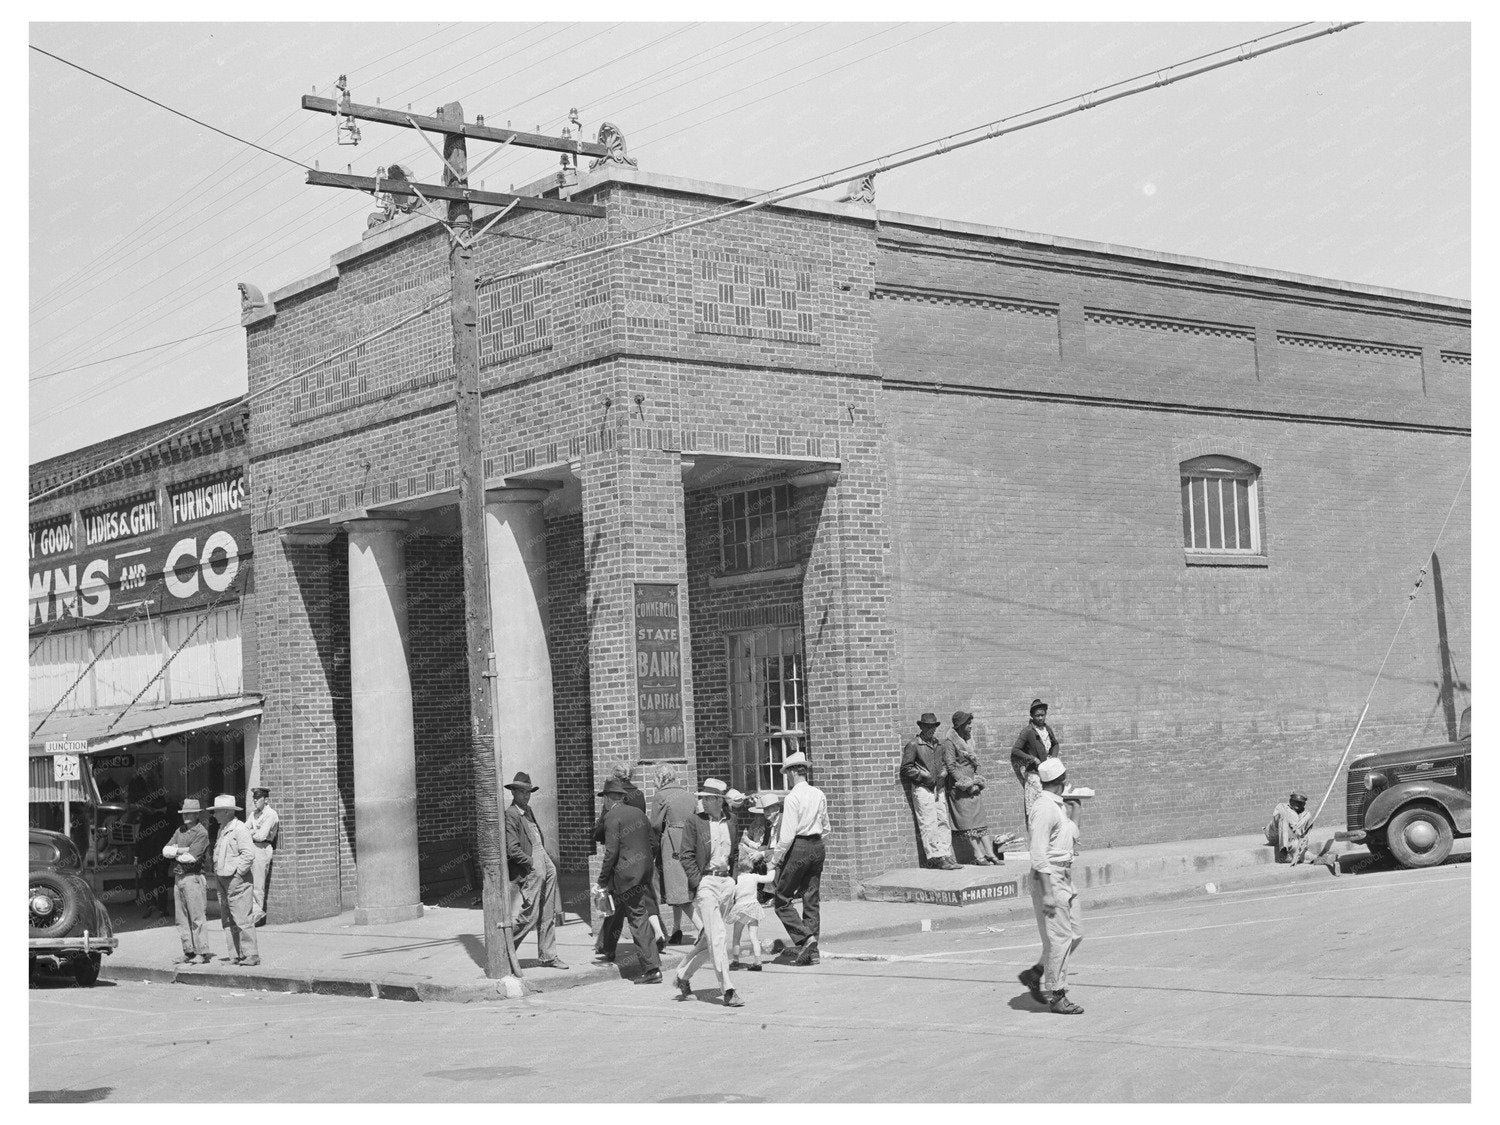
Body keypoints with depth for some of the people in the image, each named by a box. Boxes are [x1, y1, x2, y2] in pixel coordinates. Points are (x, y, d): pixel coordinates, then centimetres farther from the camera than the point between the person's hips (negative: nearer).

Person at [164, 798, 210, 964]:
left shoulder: (201, 832, -6)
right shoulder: (179, 831, 17)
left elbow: (192, 857, -16)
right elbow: (166, 850, 6)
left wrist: (175, 854, -1)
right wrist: (181, 850, -10)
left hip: (193, 877, -8)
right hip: (178, 877, 8)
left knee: (197, 917, -7)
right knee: (182, 919, 9)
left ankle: (201, 953, -5)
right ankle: (188, 952, 14)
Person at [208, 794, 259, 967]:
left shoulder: (239, 829, -12)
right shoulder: (222, 829, 17)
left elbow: (249, 854, -19)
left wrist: (236, 872, -16)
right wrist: (217, 872, 14)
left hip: (237, 880, -9)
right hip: (223, 881, 9)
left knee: (242, 920, -10)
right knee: (228, 921, 8)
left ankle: (251, 955, -7)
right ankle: (235, 956, 12)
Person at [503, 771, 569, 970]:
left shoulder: (528, 810, 16)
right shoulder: (510, 815, -13)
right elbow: (513, 850, -19)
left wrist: (548, 861, 14)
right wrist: (532, 864, -16)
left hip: (546, 869, 9)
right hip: (529, 873, -9)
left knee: (548, 916, 12)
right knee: (528, 916, -7)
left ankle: (547, 956, 19)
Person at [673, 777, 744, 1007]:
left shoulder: (731, 823, 11)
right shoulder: (695, 822, -3)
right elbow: (686, 856, -5)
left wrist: (734, 882, 13)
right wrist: (698, 883, -13)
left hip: (726, 882, 5)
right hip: (704, 882, -5)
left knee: (708, 939, 10)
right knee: (718, 936, -13)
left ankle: (683, 976, 28)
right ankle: (727, 990, -12)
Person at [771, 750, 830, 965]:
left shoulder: (793, 798, -14)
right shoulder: (819, 795, 8)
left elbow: (787, 835, -17)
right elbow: (825, 828, 17)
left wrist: (774, 860, -10)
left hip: (797, 848, -7)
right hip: (817, 847, 7)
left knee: (782, 900, 2)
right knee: (811, 901, 11)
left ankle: (805, 938, -12)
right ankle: (812, 952, 11)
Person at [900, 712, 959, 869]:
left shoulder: (938, 745, 18)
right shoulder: (913, 745, -2)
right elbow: (906, 768, -4)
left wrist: (944, 773, 9)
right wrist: (923, 775, -13)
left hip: (938, 789, 7)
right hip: (922, 788, -7)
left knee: (943, 822, 2)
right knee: (929, 824, -9)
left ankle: (945, 855, 3)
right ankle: (936, 857, -11)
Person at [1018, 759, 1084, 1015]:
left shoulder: (1059, 806, 15)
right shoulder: (1044, 809, -17)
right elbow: (1039, 854, -21)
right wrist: (1047, 893, -23)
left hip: (1065, 878, 10)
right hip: (1049, 876, -10)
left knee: (1075, 933, 11)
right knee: (1059, 936, -6)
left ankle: (1036, 974, 20)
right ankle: (1055, 994, 1)